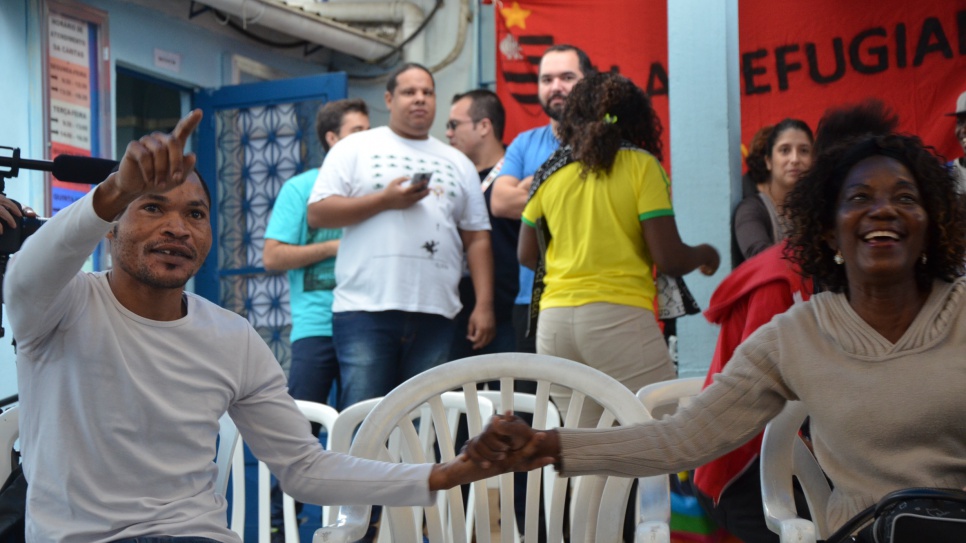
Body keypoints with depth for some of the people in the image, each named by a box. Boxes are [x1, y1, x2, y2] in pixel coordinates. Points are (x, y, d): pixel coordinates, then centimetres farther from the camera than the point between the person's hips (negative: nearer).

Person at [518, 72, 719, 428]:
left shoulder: (550, 171, 12)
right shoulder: (641, 165, 1)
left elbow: (527, 255, 18)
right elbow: (669, 259, -5)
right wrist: (704, 255, 16)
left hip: (553, 321, 5)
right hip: (619, 315, -5)